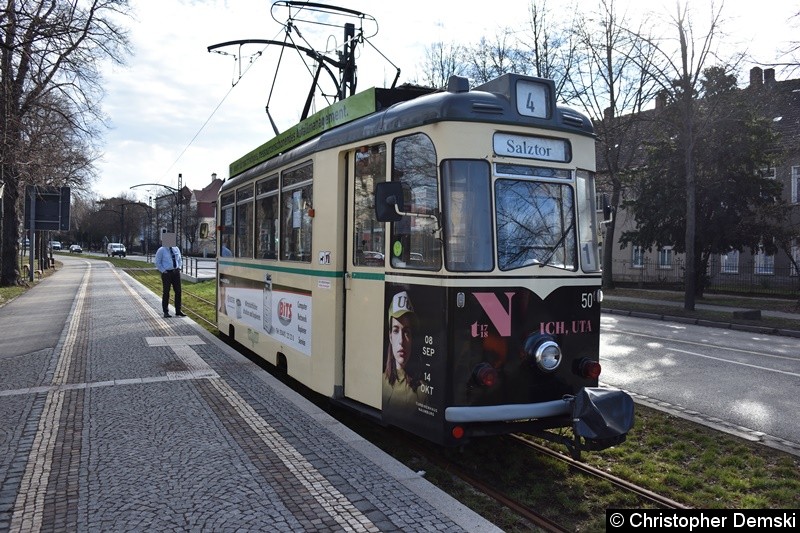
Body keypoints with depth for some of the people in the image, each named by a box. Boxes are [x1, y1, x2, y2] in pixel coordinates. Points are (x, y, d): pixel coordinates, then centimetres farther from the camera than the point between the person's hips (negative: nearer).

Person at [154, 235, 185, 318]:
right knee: (166, 292, 1)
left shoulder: (176, 249, 9)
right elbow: (157, 262, -3)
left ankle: (178, 311, 14)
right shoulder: (161, 250, -5)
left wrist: (179, 268, 7)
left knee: (178, 291, 5)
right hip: (166, 273, -5)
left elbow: (179, 259, 20)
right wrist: (163, 271, -9)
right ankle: (166, 312, 9)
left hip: (176, 273, 5)